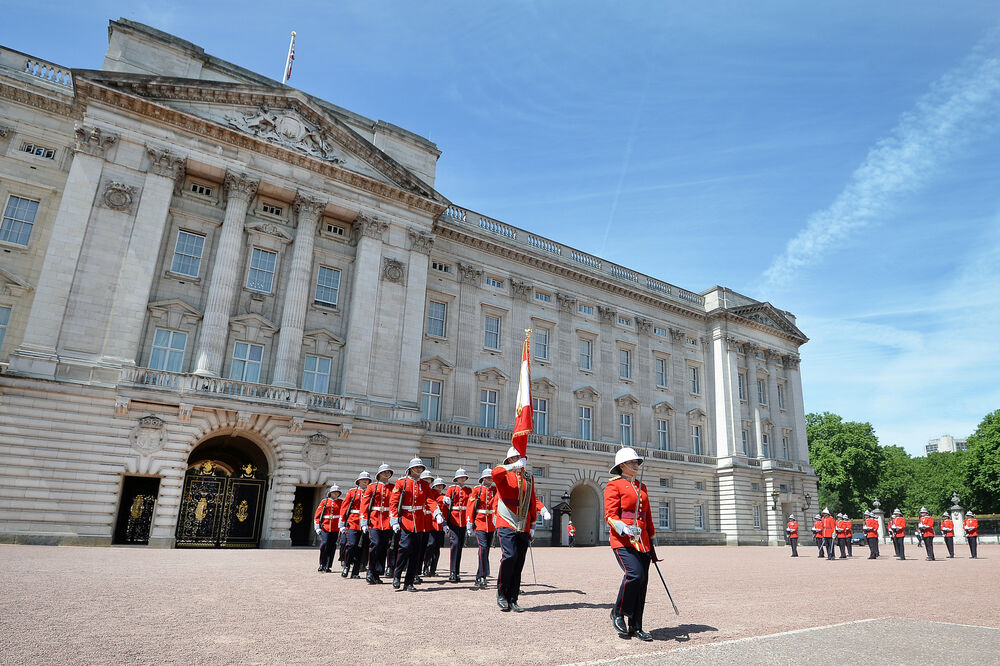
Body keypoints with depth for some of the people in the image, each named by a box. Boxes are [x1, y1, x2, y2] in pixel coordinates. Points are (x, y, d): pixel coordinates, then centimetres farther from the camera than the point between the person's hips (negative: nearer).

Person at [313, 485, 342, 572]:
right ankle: (322, 564, 5)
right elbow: (317, 515, 7)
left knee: (332, 547, 1)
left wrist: (341, 527, -4)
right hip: (325, 528, -1)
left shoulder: (341, 502, 9)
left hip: (335, 529, 1)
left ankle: (327, 567, 11)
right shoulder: (324, 501, 8)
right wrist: (318, 528, -1)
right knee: (324, 544, -13)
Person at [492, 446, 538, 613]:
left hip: (524, 528, 5)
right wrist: (514, 466, -32)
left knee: (519, 564, 5)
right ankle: (501, 594, 0)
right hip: (507, 524, -5)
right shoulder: (504, 475, 0)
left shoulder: (529, 477, 14)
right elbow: (495, 473, -26)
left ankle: (512, 599, 16)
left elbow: (533, 502, 18)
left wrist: (533, 526, 14)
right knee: (509, 556, -19)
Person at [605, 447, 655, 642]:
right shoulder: (614, 485, -3)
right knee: (634, 574, -22)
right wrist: (625, 529, -27)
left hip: (642, 541, 7)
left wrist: (652, 538, 20)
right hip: (623, 540, -7)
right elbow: (610, 515, -11)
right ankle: (618, 613, 1)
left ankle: (636, 627, 14)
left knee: (642, 581, 3)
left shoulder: (642, 487, 19)